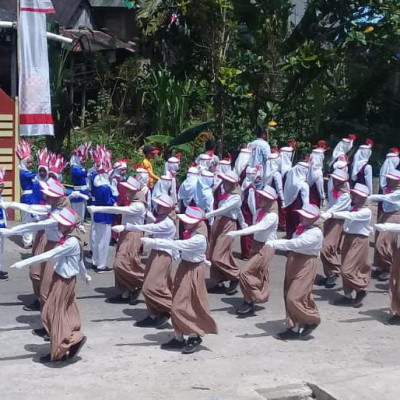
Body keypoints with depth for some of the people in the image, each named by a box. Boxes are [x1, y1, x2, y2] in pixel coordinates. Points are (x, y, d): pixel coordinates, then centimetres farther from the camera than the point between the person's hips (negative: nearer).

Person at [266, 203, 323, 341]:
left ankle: (312, 321, 13)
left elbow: (296, 243, -29)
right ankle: (294, 328, 20)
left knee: (295, 298, -11)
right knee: (289, 297, 10)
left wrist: (274, 244, -32)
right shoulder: (300, 229, 12)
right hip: (293, 263, 9)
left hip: (305, 266, -9)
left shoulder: (315, 233, -17)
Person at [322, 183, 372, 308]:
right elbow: (347, 215, 2)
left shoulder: (366, 212, -15)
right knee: (345, 270, 12)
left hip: (359, 240, -8)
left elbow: (350, 215, -28)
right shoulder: (352, 209, 12)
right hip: (348, 238, 8)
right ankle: (348, 295, 24)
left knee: (347, 270, -10)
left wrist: (332, 214, -36)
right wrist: (328, 214, -13)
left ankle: (361, 290, 11)